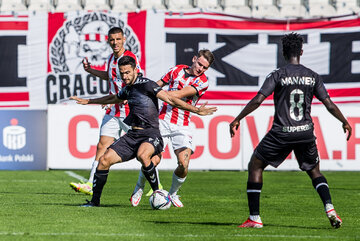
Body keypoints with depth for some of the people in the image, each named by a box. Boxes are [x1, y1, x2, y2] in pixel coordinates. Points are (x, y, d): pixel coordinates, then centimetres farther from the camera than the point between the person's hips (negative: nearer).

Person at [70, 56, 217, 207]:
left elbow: (170, 100, -17)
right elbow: (113, 99, 38)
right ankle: (95, 201, 7)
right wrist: (87, 101, 49)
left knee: (142, 155, -39)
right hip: (133, 135, 7)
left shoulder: (146, 84, -10)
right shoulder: (128, 89, 14)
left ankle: (157, 192, -20)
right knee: (104, 160, -6)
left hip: (151, 134, -7)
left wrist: (196, 110, -26)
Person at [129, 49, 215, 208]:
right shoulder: (177, 70, 7)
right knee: (153, 160, -13)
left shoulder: (202, 82, -3)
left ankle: (173, 194, 14)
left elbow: (179, 95, -15)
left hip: (182, 126, -1)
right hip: (162, 120, 1)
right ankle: (139, 188, 16)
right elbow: (159, 84, 22)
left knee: (184, 164, -15)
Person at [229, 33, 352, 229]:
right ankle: (329, 208, 1)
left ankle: (254, 218, 4)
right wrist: (345, 122, 21)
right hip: (306, 132, 3)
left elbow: (257, 100, -11)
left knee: (255, 166, 11)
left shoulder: (277, 75, -5)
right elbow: (329, 104, 6)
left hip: (281, 133, -3)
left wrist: (237, 120, -4)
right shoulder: (312, 77, 5)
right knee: (314, 171, 23)